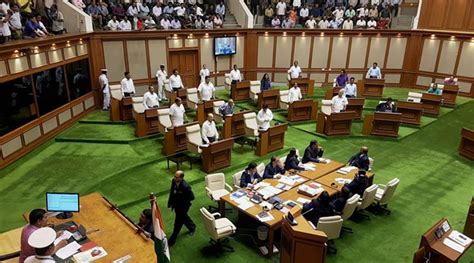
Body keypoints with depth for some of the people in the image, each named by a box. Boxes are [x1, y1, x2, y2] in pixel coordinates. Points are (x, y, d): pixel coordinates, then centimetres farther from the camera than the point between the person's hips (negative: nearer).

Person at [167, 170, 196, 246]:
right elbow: (171, 191, 4)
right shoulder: (173, 181, -14)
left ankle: (172, 240, 28)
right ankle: (192, 227, 56)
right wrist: (170, 202, 5)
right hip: (176, 204, 7)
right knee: (183, 217, 29)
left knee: (178, 223, 10)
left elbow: (191, 197, -25)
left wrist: (180, 198, -27)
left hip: (183, 206, -7)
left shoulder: (185, 186, -35)